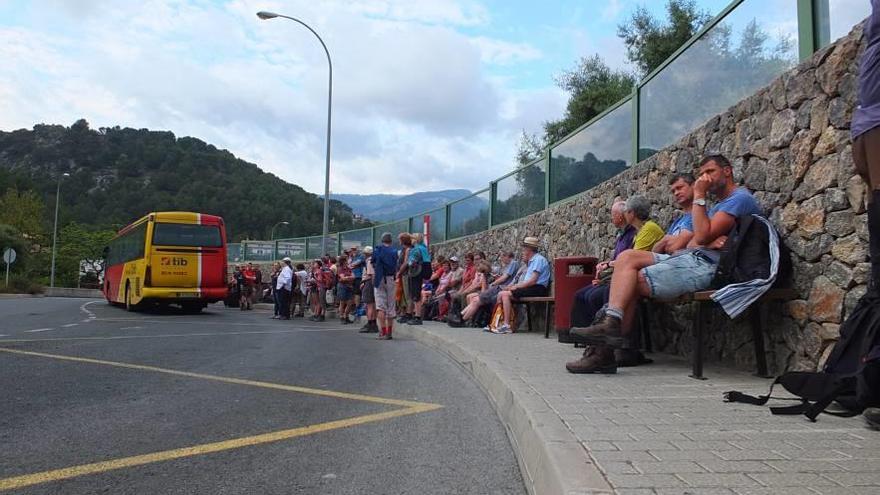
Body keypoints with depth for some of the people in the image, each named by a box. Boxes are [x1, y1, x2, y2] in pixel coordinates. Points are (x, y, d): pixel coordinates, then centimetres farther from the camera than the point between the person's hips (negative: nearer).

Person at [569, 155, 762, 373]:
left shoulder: (740, 198, -2)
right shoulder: (718, 205, 29)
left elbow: (702, 235, -15)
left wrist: (699, 196, -5)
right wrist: (709, 241, -9)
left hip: (706, 264, -9)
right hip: (690, 257, 9)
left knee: (631, 282, -13)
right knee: (628, 257, -8)